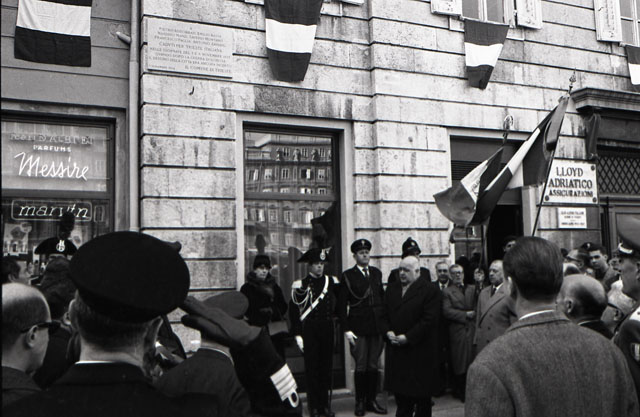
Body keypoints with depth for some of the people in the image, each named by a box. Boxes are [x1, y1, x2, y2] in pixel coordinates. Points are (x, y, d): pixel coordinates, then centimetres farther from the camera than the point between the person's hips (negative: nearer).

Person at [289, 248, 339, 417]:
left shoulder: (331, 282, 7)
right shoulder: (300, 285, -5)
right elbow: (294, 311, -4)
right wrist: (297, 335, -8)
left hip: (327, 330, 3)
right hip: (309, 331, -3)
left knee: (326, 367, 9)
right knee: (311, 368, 2)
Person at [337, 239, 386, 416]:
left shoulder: (376, 273, 12)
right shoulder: (348, 276, -1)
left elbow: (382, 297, 15)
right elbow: (342, 305, -3)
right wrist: (346, 329, -9)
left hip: (377, 326, 4)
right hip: (358, 328, -4)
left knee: (373, 365, 9)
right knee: (361, 366, 1)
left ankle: (371, 400, 20)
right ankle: (360, 402, 15)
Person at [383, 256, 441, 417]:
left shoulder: (430, 290, -10)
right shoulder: (392, 288, 10)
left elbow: (429, 320, -16)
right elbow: (385, 314, 12)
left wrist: (407, 337, -17)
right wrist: (389, 332, -6)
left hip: (420, 350, -5)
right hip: (396, 349, 5)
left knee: (421, 392, 6)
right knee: (400, 390, 13)